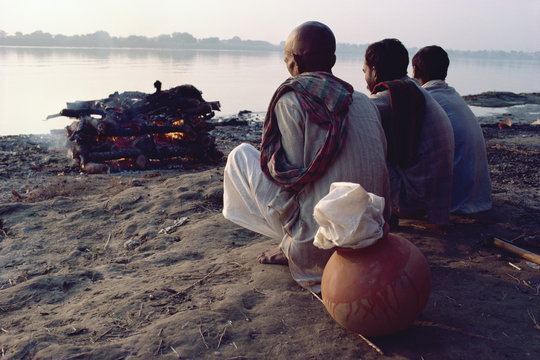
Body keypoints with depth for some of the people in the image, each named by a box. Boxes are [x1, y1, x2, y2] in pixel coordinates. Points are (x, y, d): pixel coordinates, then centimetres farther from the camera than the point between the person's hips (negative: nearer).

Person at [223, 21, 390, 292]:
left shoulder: (290, 101, -12)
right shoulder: (365, 102, 7)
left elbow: (290, 179, -14)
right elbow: (382, 162, 12)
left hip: (320, 246, -7)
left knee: (240, 156, 7)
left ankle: (292, 250, 10)